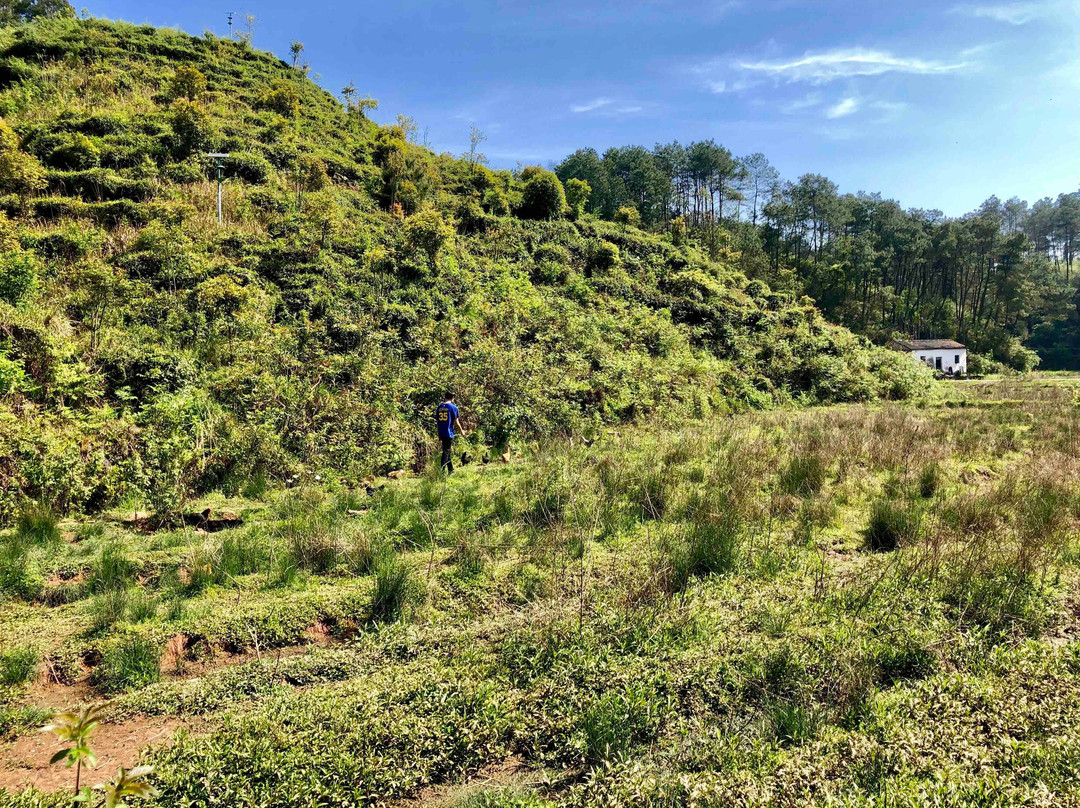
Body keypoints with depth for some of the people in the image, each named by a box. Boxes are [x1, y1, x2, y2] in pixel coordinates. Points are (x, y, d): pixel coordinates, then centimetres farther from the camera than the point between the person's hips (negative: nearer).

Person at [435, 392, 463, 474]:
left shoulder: (439, 407, 11)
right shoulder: (453, 407, -7)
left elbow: (437, 421, 15)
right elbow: (456, 422, -7)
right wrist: (461, 431, 9)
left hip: (441, 433, 6)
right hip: (449, 433, -6)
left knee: (447, 451, 15)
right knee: (446, 451, -4)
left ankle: (451, 470, 23)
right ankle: (442, 471, -9)